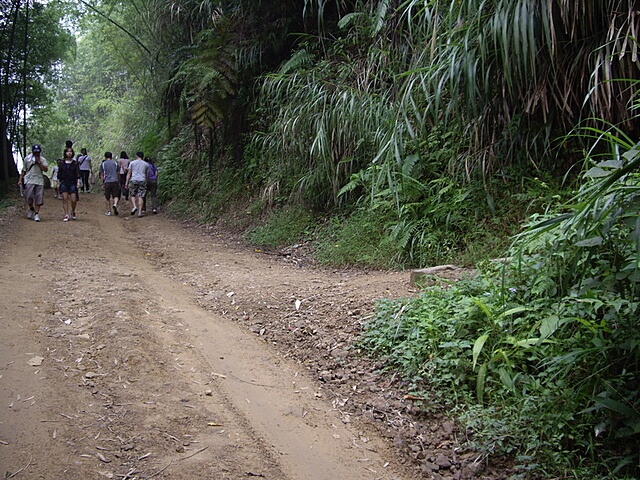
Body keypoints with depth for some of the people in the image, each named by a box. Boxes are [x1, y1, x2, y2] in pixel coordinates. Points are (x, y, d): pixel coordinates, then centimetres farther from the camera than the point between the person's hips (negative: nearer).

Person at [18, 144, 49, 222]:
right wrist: (20, 179, 11)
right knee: (29, 196, -9)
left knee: (39, 198, -4)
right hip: (29, 180, 0)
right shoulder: (27, 159, 9)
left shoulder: (42, 160, 7)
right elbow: (24, 170, 15)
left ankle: (36, 213, 4)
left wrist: (39, 162, -12)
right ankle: (31, 209, 18)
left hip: (39, 181, 0)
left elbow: (45, 169, -7)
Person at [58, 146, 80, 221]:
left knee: (74, 200, -5)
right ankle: (66, 215, 0)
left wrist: (78, 182, -8)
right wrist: (58, 183, 6)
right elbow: (59, 173, 11)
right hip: (64, 182, 1)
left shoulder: (75, 163, 4)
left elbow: (78, 173, 2)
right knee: (65, 199, -3)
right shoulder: (62, 163, 8)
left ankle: (73, 212, 22)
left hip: (72, 183, -1)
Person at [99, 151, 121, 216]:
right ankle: (115, 204, -26)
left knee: (107, 197, 9)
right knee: (116, 196, 3)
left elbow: (102, 175, 6)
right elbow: (118, 174, 11)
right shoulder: (115, 163, 10)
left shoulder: (103, 164, 7)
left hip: (107, 182, 0)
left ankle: (108, 211, 12)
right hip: (115, 181, 0)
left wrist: (103, 183, 11)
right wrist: (119, 183, 18)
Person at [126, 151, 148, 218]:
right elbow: (147, 175, 14)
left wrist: (127, 182, 5)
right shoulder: (146, 164, 12)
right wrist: (146, 183, 23)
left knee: (133, 195, 14)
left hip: (133, 180, -1)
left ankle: (135, 206, -10)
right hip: (142, 181, 1)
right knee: (140, 196, 0)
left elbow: (129, 173, 4)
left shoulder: (132, 163, 8)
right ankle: (140, 212, -4)